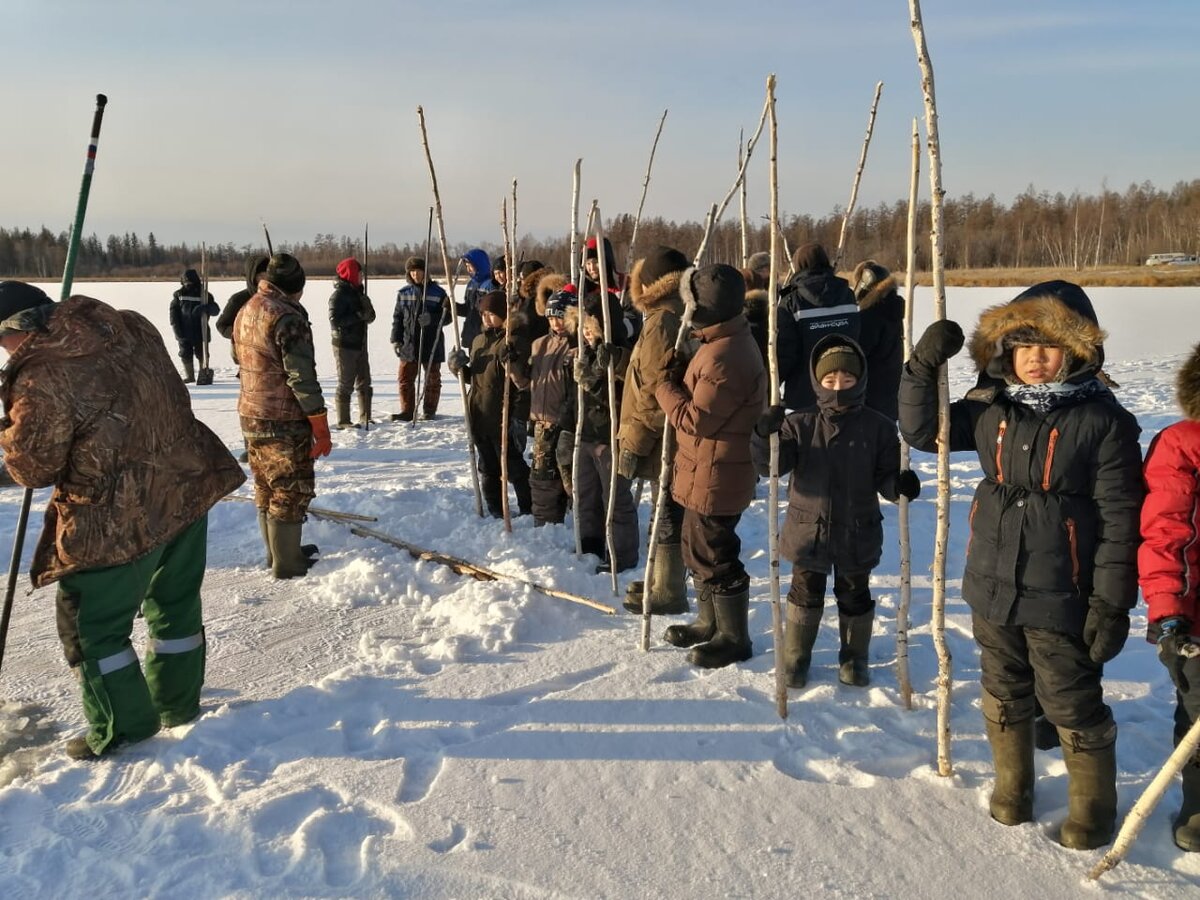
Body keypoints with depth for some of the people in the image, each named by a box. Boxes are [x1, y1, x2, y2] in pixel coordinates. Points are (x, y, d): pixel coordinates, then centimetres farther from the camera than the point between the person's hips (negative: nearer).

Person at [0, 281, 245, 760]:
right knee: (176, 603, 22)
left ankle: (122, 728, 21)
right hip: (188, 489, 8)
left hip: (118, 519, -7)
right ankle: (178, 702, 37)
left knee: (91, 623, 11)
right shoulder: (133, 329, 2)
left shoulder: (41, 379, -18)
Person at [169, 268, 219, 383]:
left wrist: (205, 308, -29)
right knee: (186, 355, 5)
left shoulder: (204, 294, 0)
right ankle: (189, 376, 17)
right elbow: (173, 312, 1)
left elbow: (216, 309, -8)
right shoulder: (178, 295, 3)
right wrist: (177, 328, -8)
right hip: (184, 332, 1)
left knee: (201, 354, 5)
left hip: (200, 331, -1)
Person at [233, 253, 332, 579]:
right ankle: (287, 563, 7)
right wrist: (321, 427, -16)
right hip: (284, 420, -9)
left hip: (251, 416, 9)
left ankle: (277, 551, 31)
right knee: (291, 490, 0)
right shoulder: (287, 317, -19)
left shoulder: (245, 311, 11)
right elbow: (302, 377, -21)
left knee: (267, 487, 18)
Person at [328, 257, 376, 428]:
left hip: (360, 343, 8)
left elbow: (371, 317, 14)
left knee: (364, 382, 13)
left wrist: (367, 312, -8)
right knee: (345, 384, -4)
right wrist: (358, 316, -24)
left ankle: (365, 418, 21)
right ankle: (343, 421, 2)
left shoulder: (358, 292, 13)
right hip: (344, 345, -8)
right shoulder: (339, 295, -12)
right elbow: (335, 320, -22)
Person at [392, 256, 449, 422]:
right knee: (405, 379, 2)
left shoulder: (437, 292, -2)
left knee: (432, 379, 7)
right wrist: (396, 340, 2)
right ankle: (407, 411, 10)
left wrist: (432, 318, -20)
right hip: (409, 344, 2)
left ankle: (429, 410, 19)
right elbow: (397, 318, 10)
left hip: (431, 344, -2)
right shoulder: (403, 293, 7)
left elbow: (447, 316, -2)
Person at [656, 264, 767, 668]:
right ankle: (710, 623, 38)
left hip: (714, 476, -11)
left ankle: (734, 639, 17)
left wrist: (665, 387, -9)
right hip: (706, 472, 11)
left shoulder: (724, 356, -26)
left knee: (714, 557, 1)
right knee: (698, 548, 22)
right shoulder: (728, 342, 10)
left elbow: (694, 419, -23)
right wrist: (680, 376, 0)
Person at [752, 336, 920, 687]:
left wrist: (900, 486, -26)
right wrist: (765, 435, -28)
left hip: (858, 534, 0)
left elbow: (885, 477, -3)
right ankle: (795, 656, 31)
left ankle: (854, 657, 36)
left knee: (855, 596, 16)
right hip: (808, 530, 0)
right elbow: (770, 464, -9)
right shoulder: (800, 425, -5)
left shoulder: (878, 427, -5)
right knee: (805, 594, 14)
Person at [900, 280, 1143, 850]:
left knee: (1073, 706, 9)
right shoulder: (992, 410, 1)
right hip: (992, 589, 5)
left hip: (1061, 599, -4)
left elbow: (1119, 518, -11)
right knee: (1004, 697, 20)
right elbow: (922, 431, 7)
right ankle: (1012, 787, 42)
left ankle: (1093, 809, 32)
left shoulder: (1103, 420, -12)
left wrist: (1111, 602, -12)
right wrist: (923, 367, -7)